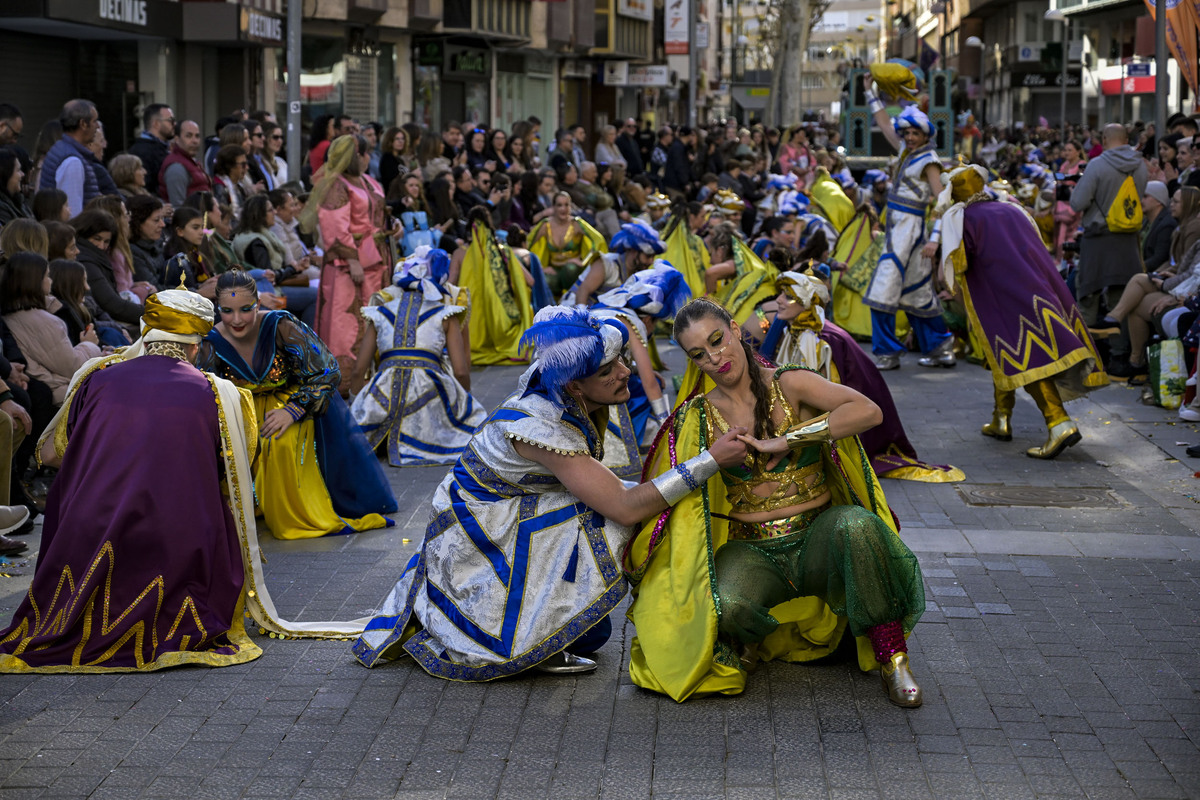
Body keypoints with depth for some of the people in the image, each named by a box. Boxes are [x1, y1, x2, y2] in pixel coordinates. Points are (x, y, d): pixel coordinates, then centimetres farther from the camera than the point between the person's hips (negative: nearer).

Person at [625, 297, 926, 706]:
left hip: (816, 538, 0)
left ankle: (892, 657, -21)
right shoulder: (697, 419, 6)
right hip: (751, 550, 0)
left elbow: (868, 411, -19)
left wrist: (782, 442, -20)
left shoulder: (789, 386, -1)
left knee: (856, 525, -36)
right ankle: (748, 640, 3)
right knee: (726, 607, -35)